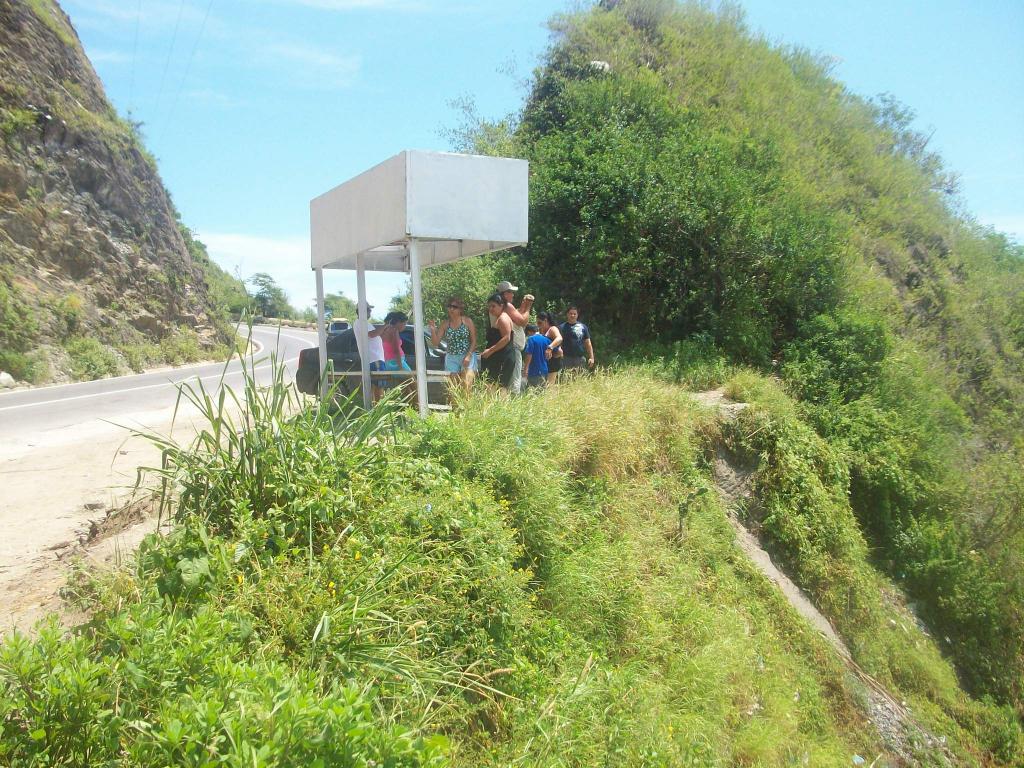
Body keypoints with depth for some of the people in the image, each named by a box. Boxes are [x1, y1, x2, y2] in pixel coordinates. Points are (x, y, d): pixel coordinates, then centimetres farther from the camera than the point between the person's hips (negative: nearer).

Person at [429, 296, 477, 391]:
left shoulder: (467, 321, -1)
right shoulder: (445, 324, 6)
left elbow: (474, 341, -2)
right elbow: (435, 343, 5)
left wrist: (468, 356, -14)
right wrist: (433, 329, -11)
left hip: (467, 357, -3)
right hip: (451, 358, 3)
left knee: (466, 386, -15)